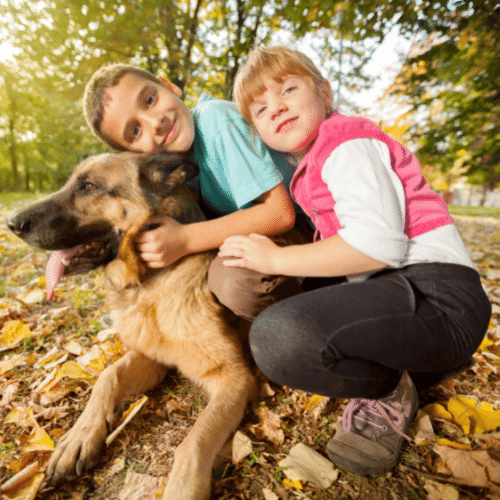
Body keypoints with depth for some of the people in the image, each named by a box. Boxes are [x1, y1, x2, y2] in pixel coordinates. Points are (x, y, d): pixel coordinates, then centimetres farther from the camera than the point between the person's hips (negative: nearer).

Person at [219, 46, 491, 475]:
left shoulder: (347, 142, -8)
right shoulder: (314, 162, 21)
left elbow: (379, 242, -21)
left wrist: (275, 258, -16)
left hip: (433, 294, -11)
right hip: (397, 288, 11)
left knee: (278, 336, -33)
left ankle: (389, 390, -1)